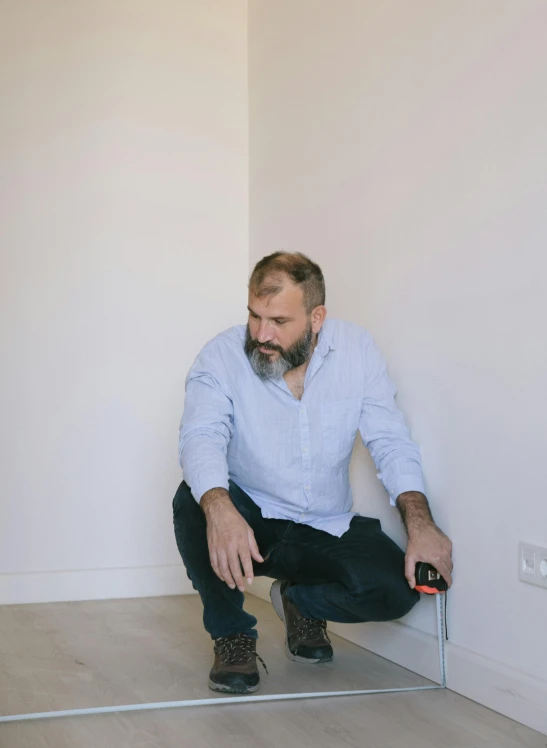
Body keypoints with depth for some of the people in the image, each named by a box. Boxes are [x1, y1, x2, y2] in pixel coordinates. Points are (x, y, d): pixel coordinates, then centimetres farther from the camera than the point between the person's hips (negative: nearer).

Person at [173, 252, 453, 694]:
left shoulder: (357, 350, -6)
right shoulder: (222, 357, -13)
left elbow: (392, 442, -7)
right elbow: (201, 437, -28)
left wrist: (420, 523, -24)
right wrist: (219, 509, -50)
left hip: (327, 528, 2)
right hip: (248, 522, -1)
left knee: (396, 590, -22)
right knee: (196, 500, -33)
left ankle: (302, 601, 13)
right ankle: (232, 633, -8)